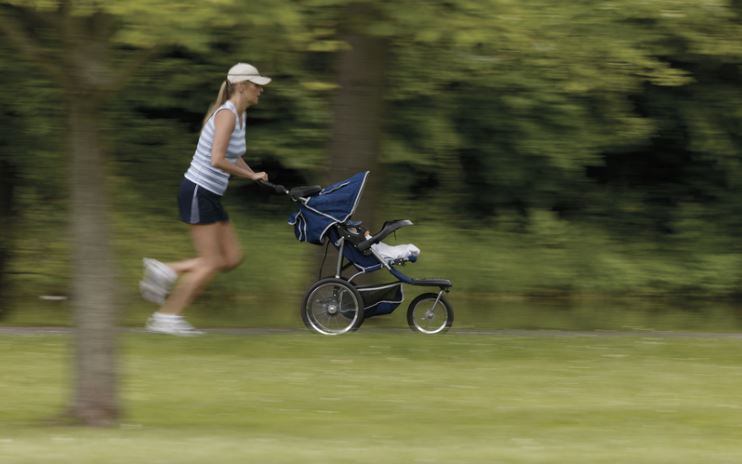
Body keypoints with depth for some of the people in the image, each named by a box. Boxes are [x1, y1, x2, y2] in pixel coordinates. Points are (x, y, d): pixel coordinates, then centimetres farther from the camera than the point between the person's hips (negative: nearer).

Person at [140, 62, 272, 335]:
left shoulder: (239, 115, 13)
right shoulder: (226, 114, -17)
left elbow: (234, 158, 25)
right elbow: (217, 160, -27)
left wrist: (254, 175, 8)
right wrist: (251, 176, -16)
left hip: (210, 196, 9)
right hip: (198, 192, -9)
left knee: (232, 258, 8)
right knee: (211, 262, -5)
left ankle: (165, 271, 9)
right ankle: (167, 317, 1)